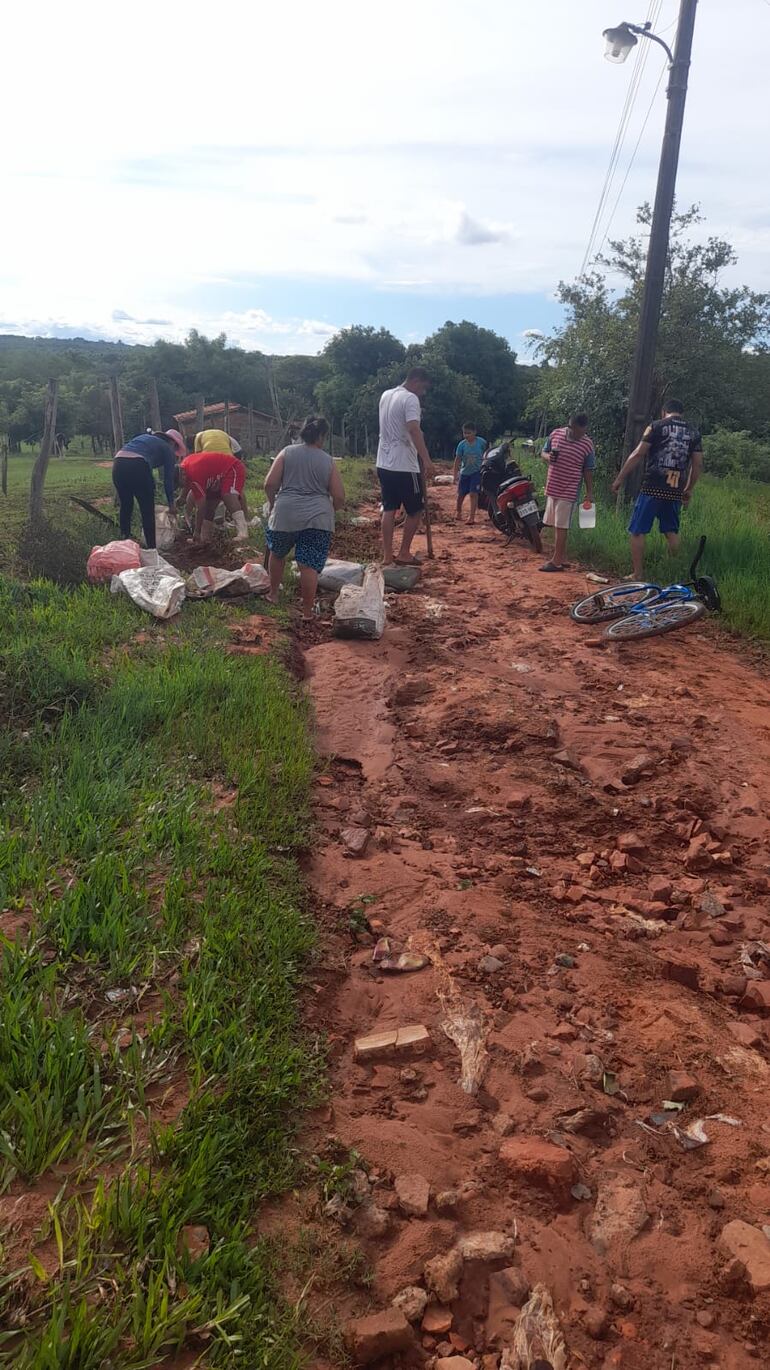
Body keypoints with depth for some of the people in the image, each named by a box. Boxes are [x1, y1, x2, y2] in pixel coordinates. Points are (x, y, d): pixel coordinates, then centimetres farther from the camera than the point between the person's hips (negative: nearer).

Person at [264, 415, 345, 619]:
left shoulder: (287, 452, 5)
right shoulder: (328, 461, 6)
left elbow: (269, 484, -2)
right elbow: (339, 498, 4)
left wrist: (273, 504, 16)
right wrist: (327, 509, 23)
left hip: (286, 513, 1)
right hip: (318, 518, -1)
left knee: (277, 554, 24)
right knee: (310, 566, 1)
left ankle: (273, 595, 34)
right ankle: (307, 611, 4)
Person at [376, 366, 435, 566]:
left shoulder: (385, 395, 14)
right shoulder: (410, 399, -13)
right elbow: (414, 430, -27)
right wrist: (427, 460, -33)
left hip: (384, 463, 8)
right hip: (404, 465, -8)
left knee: (389, 509, 9)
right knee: (415, 510, 5)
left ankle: (387, 556, 8)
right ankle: (404, 554, 7)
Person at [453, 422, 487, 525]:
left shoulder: (482, 442, -11)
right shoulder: (462, 445, -10)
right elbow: (457, 460, -8)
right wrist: (455, 475, -13)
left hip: (477, 472, -2)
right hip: (464, 472, 2)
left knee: (473, 493, -12)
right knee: (461, 494, 11)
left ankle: (472, 516, -10)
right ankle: (459, 512, 35)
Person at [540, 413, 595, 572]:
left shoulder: (587, 445, -8)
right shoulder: (555, 434, 1)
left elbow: (588, 471, -1)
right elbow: (544, 452, 13)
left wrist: (589, 492, -1)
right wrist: (549, 457, -9)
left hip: (568, 491, -5)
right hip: (552, 487, 5)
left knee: (561, 527, -5)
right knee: (556, 526, 12)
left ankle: (557, 561, 1)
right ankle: (559, 558, 23)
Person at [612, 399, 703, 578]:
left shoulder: (657, 426, 0)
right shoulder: (693, 433, 12)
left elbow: (638, 454, -6)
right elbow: (698, 465, 10)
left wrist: (619, 478, -1)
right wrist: (689, 490, 22)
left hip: (652, 488, -4)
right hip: (675, 491, 4)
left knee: (638, 531, 1)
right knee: (671, 532, 17)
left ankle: (638, 575, -1)